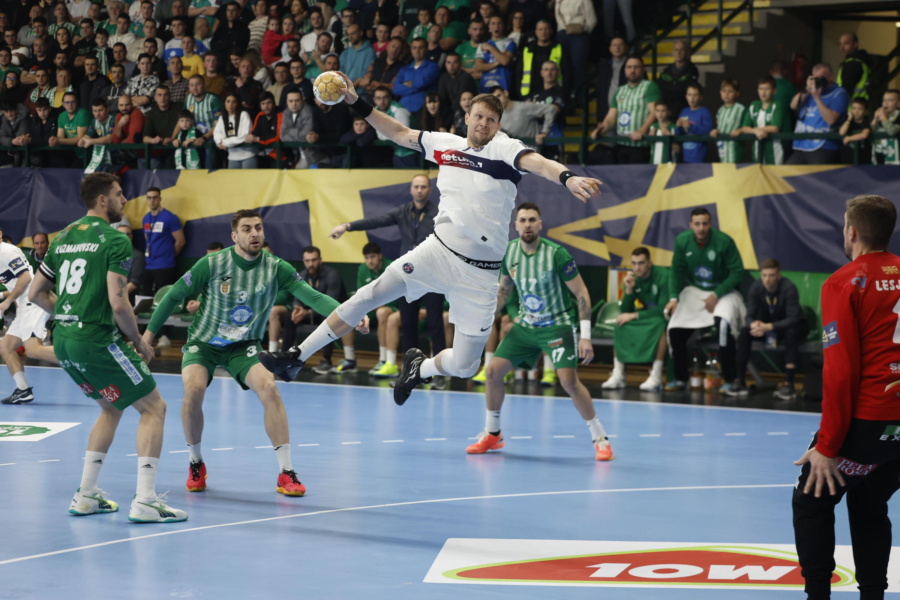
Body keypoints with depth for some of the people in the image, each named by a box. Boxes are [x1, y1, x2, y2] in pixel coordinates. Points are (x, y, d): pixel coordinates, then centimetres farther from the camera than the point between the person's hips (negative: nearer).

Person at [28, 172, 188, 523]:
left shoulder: (63, 238, 14)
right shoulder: (115, 240, -9)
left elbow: (35, 294, 17)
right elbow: (117, 303, -18)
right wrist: (139, 342, -5)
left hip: (63, 341, 8)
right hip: (96, 340, -8)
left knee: (112, 408, 26)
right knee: (153, 408, 1)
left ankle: (86, 495, 21)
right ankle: (145, 501, -9)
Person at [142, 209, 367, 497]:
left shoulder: (275, 268, -12)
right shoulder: (212, 264, -15)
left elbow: (312, 296, -21)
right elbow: (174, 295, -4)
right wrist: (149, 333, -1)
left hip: (243, 346, 1)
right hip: (203, 342, -1)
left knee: (268, 387, -25)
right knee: (193, 388, -28)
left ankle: (286, 473, -18)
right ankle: (196, 465, -1)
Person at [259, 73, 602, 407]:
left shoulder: (504, 149, -9)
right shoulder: (445, 144, 5)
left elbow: (536, 162, -30)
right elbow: (401, 133, 20)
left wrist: (568, 178, -51)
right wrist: (356, 103, 17)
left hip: (480, 271, -3)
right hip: (439, 251, 3)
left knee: (464, 367, -2)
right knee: (370, 296, -10)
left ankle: (419, 367, 33)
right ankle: (297, 358, 1)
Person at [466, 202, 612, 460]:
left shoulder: (556, 254, -19)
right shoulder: (508, 252, -3)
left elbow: (581, 293, -15)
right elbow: (504, 289, 15)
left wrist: (585, 336, -20)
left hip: (558, 325, -5)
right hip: (525, 324, 5)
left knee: (569, 381, -21)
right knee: (493, 370, -4)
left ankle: (600, 439, -6)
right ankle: (492, 434, 15)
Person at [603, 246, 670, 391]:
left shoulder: (663, 276, -18)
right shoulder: (633, 279, -2)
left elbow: (663, 309, -24)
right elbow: (625, 311, -2)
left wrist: (634, 316, -24)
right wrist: (629, 290, -18)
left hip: (662, 320, -6)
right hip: (646, 318, 6)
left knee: (660, 324, -37)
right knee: (620, 324, -15)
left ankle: (656, 376, -38)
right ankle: (618, 375, -17)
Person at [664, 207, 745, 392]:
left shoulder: (724, 241, -19)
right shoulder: (682, 241, -8)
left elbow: (737, 272, -13)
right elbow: (676, 271, 2)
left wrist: (717, 295, -19)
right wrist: (674, 297, -11)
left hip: (722, 291, -4)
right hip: (693, 291, 4)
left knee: (723, 325, -32)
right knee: (674, 329, -13)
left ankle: (730, 381, -22)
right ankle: (681, 379, 8)